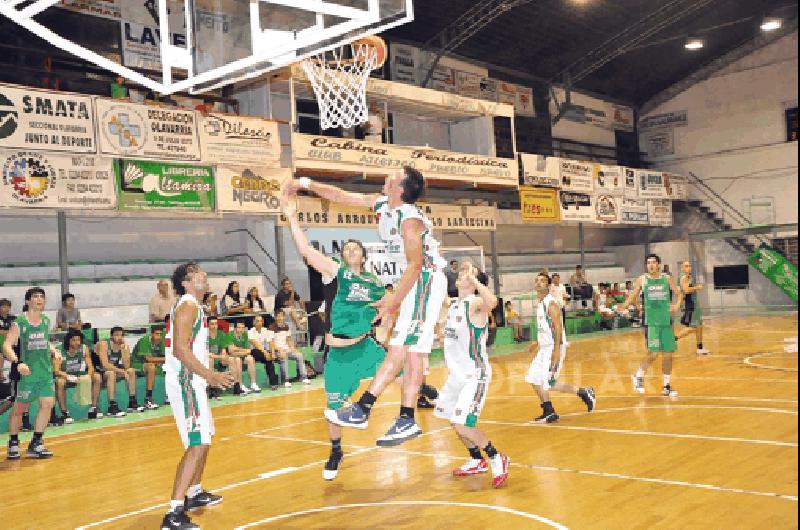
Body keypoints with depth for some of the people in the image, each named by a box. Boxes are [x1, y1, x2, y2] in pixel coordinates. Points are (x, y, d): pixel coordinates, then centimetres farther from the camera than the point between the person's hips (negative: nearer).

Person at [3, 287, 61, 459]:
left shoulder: (46, 321, 8)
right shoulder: (19, 323, -9)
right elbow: (7, 346, -14)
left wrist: (54, 351, 8)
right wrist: (18, 362, -28)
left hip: (45, 371, 5)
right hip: (27, 371, -5)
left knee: (47, 403, -5)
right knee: (19, 408, 5)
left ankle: (36, 443, 6)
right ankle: (13, 443, 24)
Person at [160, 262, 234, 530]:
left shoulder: (193, 306, 17)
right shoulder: (187, 305, -15)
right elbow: (180, 349, -25)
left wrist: (210, 375, 25)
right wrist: (210, 375, -23)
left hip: (191, 381, 11)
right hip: (185, 383, -11)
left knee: (204, 439, 22)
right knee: (197, 445, -15)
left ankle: (195, 493, 38)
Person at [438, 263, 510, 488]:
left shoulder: (475, 303, -20)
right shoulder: (452, 303, 6)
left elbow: (492, 302, -44)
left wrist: (472, 278, -36)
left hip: (475, 374, -9)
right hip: (457, 373, 9)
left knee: (462, 424, -16)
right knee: (454, 419, 20)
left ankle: (497, 458, 5)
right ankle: (477, 461, 38)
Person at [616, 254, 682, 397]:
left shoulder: (667, 279, 6)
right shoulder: (642, 279, 1)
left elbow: (678, 294, 15)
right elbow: (633, 295, 5)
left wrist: (677, 305, -5)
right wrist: (624, 305, -13)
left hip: (666, 321, 3)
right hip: (651, 322, -3)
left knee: (668, 354, 5)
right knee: (653, 353, -13)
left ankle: (667, 386, 18)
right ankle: (639, 376, 12)